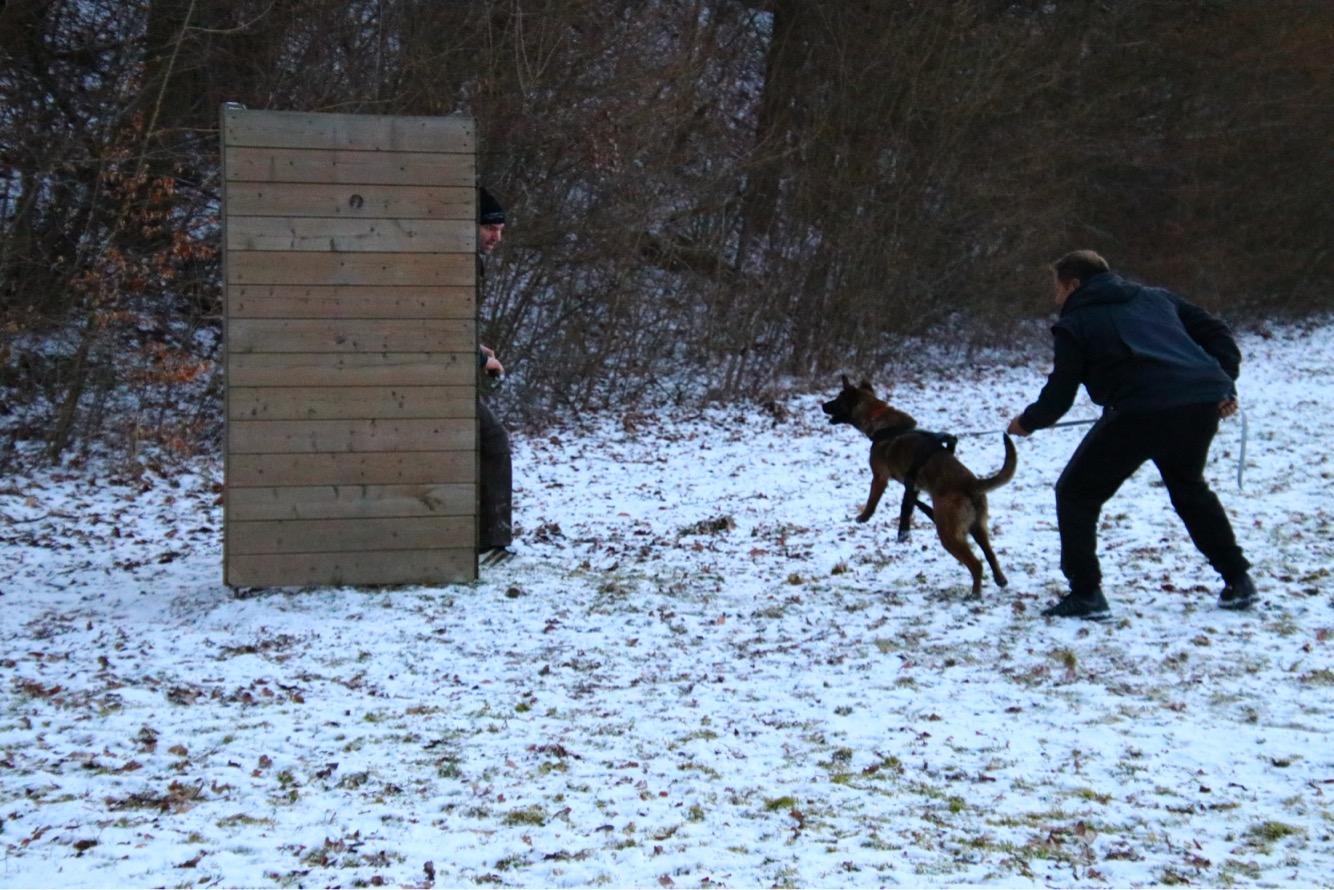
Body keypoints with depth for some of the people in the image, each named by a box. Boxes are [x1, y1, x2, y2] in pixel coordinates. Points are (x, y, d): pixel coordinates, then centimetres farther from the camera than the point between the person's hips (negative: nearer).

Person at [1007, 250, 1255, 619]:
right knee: (1189, 486, 33)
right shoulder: (1156, 297, 28)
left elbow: (1059, 396, 10)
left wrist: (1028, 421, 28)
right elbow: (1215, 331, 22)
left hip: (1142, 411, -6)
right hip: (1205, 401, 6)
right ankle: (1238, 579, 32)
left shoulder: (1074, 323, 12)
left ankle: (1085, 593, 5)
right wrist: (1224, 384, 18)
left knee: (1077, 493, 11)